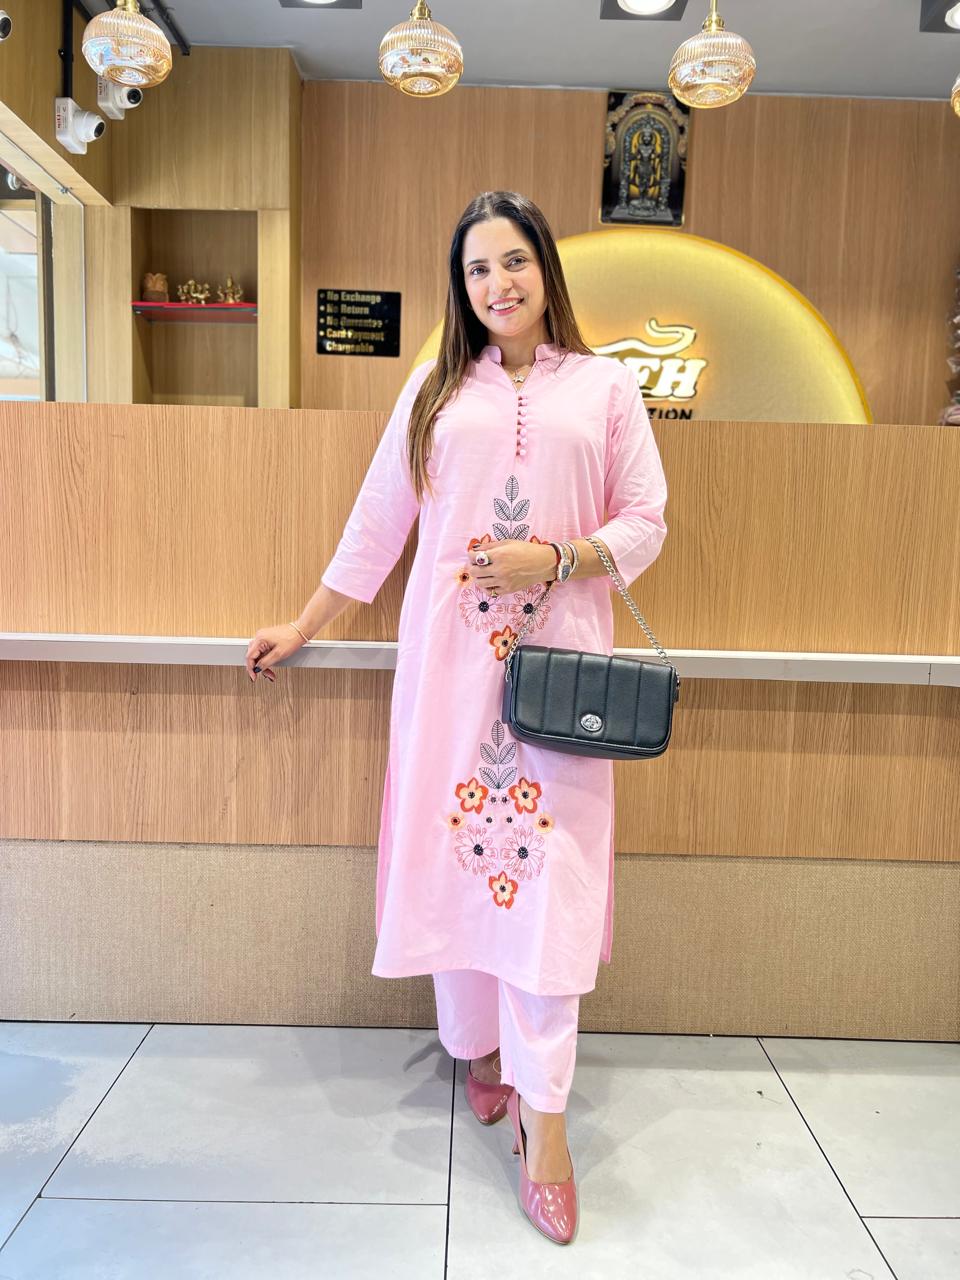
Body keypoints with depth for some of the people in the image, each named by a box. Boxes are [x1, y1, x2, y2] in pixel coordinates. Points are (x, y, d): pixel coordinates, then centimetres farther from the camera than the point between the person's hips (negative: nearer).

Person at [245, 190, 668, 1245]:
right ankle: (479, 1048, 27)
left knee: (549, 865, -3)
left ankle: (542, 1108, 8)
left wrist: (556, 558, -13)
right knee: (455, 846, 5)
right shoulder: (436, 387, 12)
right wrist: (304, 626, 12)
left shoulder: (604, 385, 8)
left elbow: (645, 521, 5)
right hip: (449, 653, 2)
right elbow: (377, 518, 12)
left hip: (559, 654, -1)